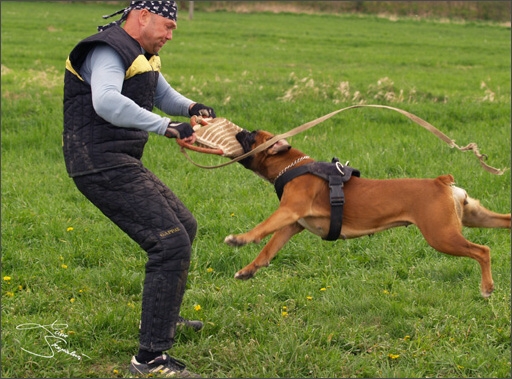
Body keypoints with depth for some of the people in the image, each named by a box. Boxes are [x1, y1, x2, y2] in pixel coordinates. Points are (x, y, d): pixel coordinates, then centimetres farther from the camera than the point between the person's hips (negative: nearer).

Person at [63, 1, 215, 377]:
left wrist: (191, 108, 6)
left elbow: (164, 95, 29)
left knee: (185, 227, 25)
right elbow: (106, 102, -35)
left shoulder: (141, 55, 17)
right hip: (104, 166, -11)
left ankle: (163, 317, 43)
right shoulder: (109, 50, -16)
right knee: (172, 244, -18)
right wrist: (166, 126, -32)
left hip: (123, 164, 11)